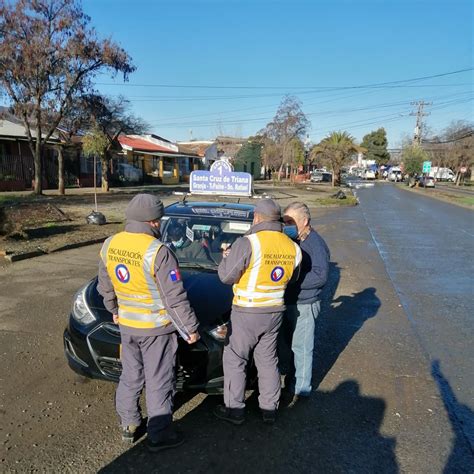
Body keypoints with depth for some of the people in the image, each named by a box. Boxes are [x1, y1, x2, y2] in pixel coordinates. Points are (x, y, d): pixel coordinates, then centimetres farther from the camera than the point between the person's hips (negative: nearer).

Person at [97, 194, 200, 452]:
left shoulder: (109, 245, -3)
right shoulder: (158, 251, -25)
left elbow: (105, 288, 10)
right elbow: (175, 298, -20)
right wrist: (191, 328, -8)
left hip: (126, 324, 6)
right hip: (157, 327, -6)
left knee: (130, 376, 22)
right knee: (158, 382, 10)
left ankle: (128, 425, 38)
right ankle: (158, 435, 24)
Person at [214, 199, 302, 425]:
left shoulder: (247, 243, -20)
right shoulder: (293, 247, 0)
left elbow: (226, 276, -14)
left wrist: (226, 257, 5)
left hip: (247, 313, -6)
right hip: (275, 312, 6)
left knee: (234, 360, 11)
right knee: (268, 360, 19)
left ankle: (235, 410, 20)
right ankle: (269, 409, 30)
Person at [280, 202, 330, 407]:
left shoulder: (315, 244, -18)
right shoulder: (292, 241, 7)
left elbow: (320, 276, -24)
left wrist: (291, 281, -23)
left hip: (304, 305, -8)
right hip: (287, 302, 8)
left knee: (301, 348, 4)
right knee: (284, 343, 18)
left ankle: (300, 389, 19)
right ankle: (289, 377, 37)